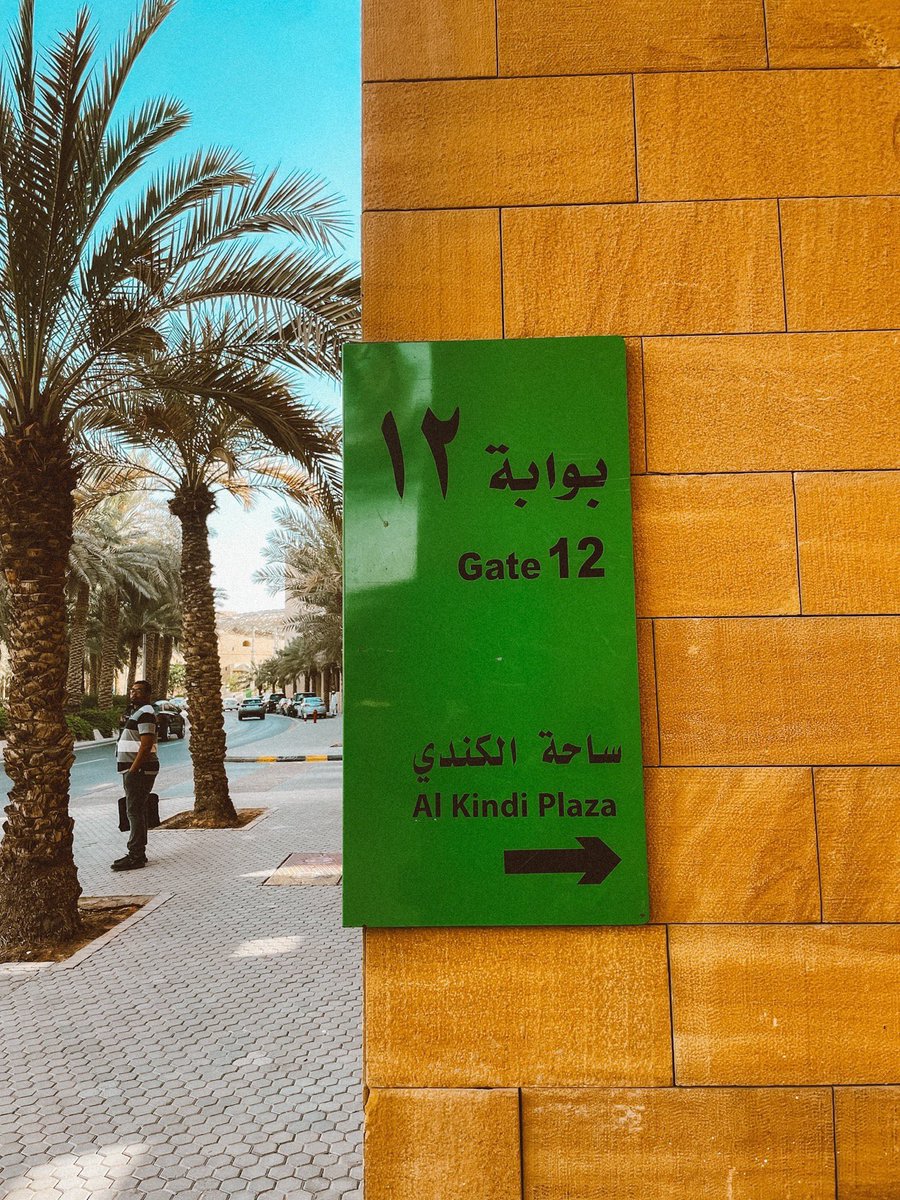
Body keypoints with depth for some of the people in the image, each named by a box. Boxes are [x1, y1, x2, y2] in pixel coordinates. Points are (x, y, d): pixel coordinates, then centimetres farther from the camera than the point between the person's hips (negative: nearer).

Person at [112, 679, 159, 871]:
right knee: (137, 811, 14)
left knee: (135, 811, -9)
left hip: (139, 770, -11)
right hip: (134, 769, 11)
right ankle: (138, 854, 20)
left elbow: (146, 746, -22)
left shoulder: (145, 713, -14)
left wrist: (133, 770, -23)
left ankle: (136, 857, -6)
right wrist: (131, 771, 19)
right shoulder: (137, 713, 19)